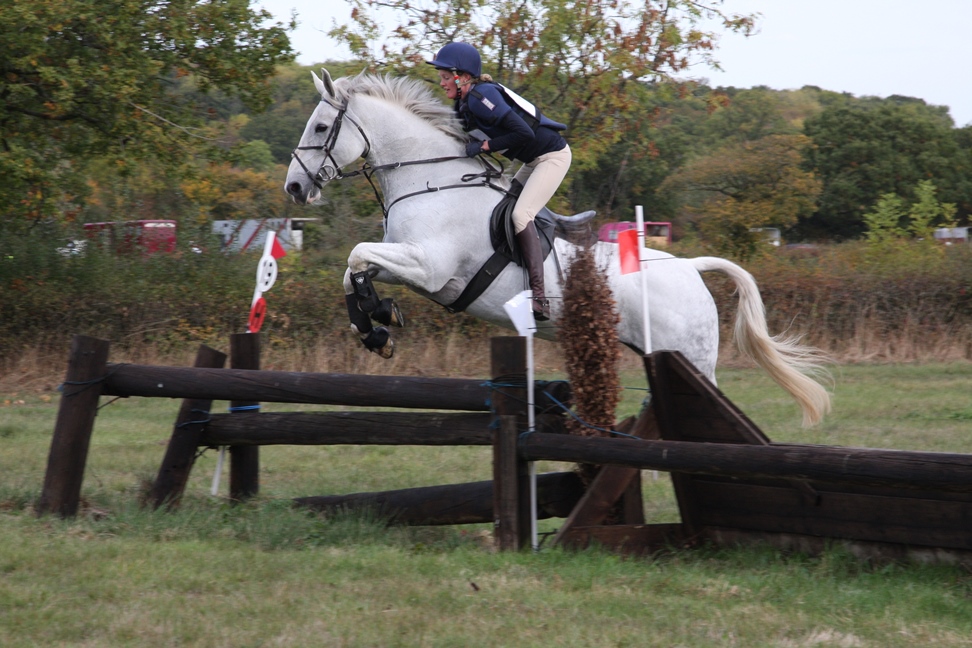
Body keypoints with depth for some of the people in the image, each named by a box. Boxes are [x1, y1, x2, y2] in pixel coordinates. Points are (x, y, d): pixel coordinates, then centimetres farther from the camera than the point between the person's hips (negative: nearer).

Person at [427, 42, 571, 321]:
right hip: (534, 161, 11)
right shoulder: (465, 104, 5)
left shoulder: (481, 97, -24)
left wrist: (484, 146, -25)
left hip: (552, 156, -11)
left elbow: (523, 133, -30)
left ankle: (539, 296, -26)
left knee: (520, 214, -21)